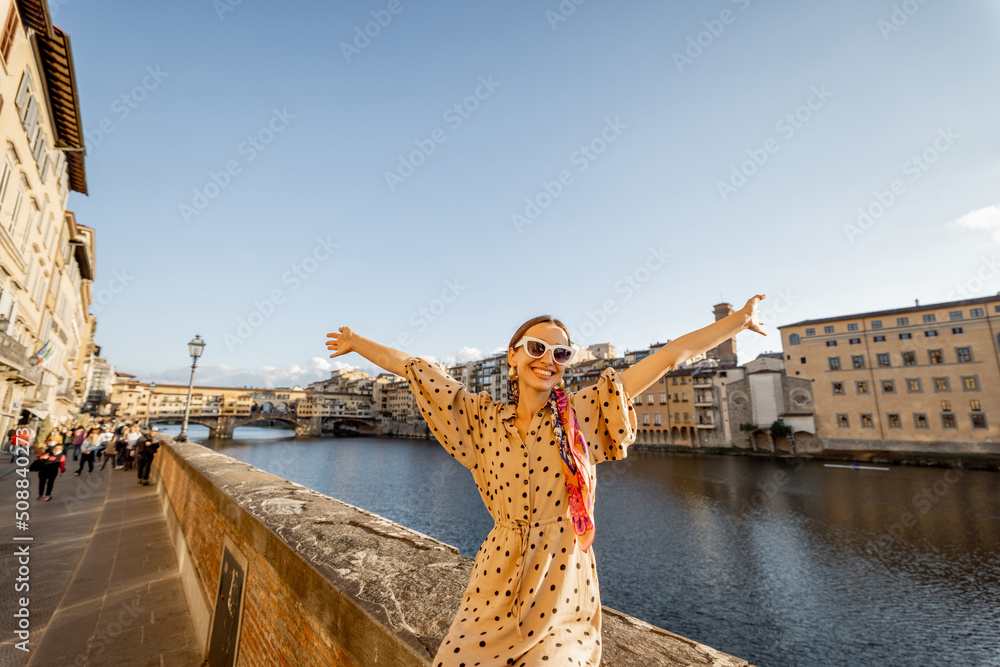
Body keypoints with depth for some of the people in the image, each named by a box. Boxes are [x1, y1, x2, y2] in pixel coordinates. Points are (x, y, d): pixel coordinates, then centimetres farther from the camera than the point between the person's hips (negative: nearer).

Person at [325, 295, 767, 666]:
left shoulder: (584, 411, -9)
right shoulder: (485, 418, -3)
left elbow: (670, 355, -9)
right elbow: (411, 367, 4)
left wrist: (740, 318, -6)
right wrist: (357, 343, 11)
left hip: (561, 597, -1)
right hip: (496, 591, 2)